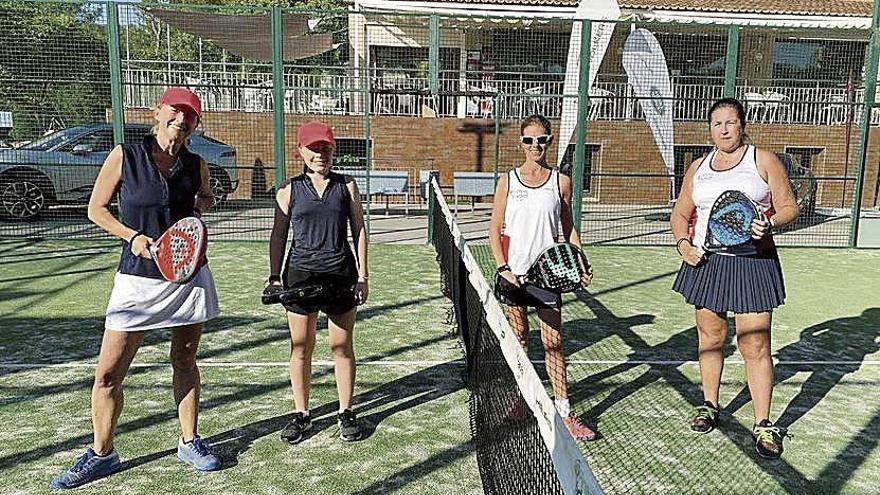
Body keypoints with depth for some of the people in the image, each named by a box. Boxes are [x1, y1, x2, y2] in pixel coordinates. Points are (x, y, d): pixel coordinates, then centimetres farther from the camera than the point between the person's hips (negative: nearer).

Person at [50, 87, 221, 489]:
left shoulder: (196, 164, 3)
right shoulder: (125, 156, -5)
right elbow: (96, 208, 2)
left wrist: (201, 203, -2)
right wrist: (132, 235, -13)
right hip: (138, 278, -2)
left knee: (185, 362, 14)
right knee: (108, 373, -2)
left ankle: (189, 443, 28)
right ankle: (102, 454, 18)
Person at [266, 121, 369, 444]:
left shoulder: (346, 186, 5)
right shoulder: (289, 190, 5)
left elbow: (359, 230, 6)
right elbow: (278, 236, 8)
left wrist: (362, 276, 2)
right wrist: (274, 277, 0)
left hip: (341, 276, 0)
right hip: (300, 275, 0)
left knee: (342, 347, 7)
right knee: (301, 348, 6)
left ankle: (346, 412, 21)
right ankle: (301, 414, 20)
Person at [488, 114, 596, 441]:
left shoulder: (561, 181, 4)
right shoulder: (507, 180, 2)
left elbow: (568, 229, 10)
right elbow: (495, 229, 2)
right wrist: (502, 267, -10)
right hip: (513, 272, 0)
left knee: (553, 343, 1)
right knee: (518, 340, 10)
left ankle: (564, 411, 8)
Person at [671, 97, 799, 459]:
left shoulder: (763, 161, 1)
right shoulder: (698, 167, 12)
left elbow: (789, 207, 1)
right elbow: (681, 214, 17)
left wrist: (770, 224, -20)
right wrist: (683, 243, -2)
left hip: (753, 263, -4)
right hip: (705, 263, 4)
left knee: (755, 345, -4)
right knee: (710, 337, 13)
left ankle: (763, 425, 8)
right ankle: (710, 405, 30)